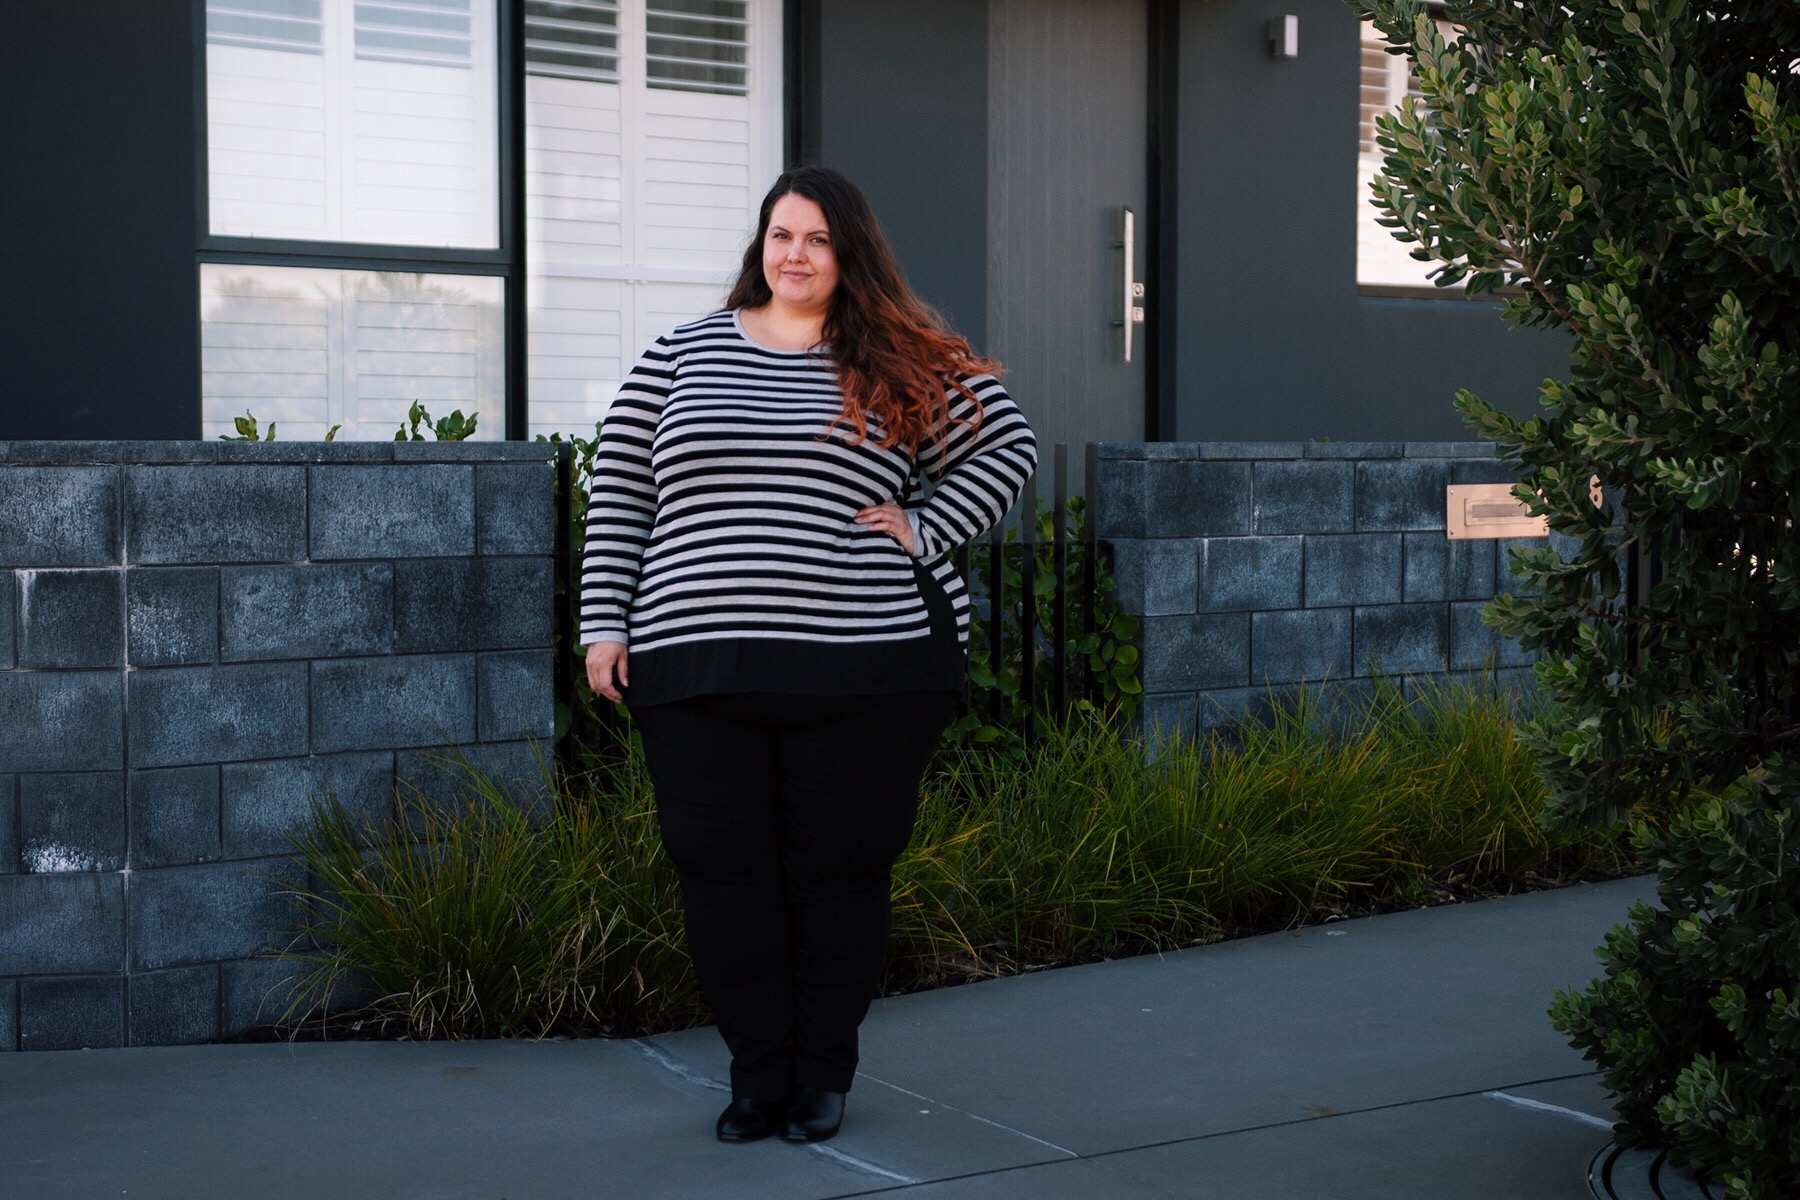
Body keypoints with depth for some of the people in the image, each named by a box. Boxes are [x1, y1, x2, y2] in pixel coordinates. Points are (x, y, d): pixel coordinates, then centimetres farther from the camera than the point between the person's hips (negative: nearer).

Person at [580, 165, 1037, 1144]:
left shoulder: (905, 364, 6)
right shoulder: (680, 357, 11)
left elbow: (1007, 448, 10)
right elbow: (619, 497, 11)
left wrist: (925, 530, -2)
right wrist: (604, 622, 3)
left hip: (861, 668, -1)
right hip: (698, 672, 2)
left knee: (840, 871, 5)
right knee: (723, 875, 4)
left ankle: (823, 1073, 21)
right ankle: (758, 1074, 18)